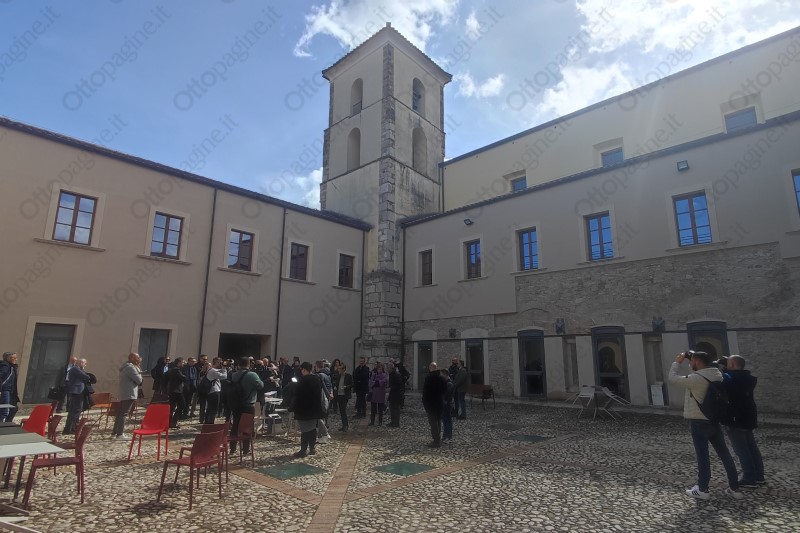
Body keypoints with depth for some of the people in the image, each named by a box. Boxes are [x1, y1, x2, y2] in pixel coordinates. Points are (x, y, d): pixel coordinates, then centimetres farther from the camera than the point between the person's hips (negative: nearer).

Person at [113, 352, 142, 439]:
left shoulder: (125, 367, 16)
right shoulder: (131, 367, -16)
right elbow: (139, 380, -16)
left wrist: (137, 368, 8)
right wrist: (138, 370, -1)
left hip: (123, 394, 10)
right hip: (129, 394, -10)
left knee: (120, 413, 13)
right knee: (124, 414, -8)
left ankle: (114, 433, 18)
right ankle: (120, 434, -7)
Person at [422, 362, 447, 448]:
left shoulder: (428, 377, -16)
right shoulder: (442, 377, 2)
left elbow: (425, 390, -14)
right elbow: (445, 389, 8)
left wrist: (424, 402, -6)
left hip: (431, 403, -6)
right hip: (440, 403, 6)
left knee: (433, 422, -1)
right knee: (438, 421, 16)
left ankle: (436, 440, -1)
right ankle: (438, 439, 23)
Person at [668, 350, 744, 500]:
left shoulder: (696, 378, -21)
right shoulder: (717, 375, 3)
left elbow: (673, 378, -17)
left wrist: (677, 362, -6)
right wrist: (691, 359, 12)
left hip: (699, 422, -7)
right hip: (714, 420, 8)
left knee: (702, 455, 1)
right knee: (724, 454, 13)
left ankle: (702, 490, 11)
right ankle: (734, 488, 19)